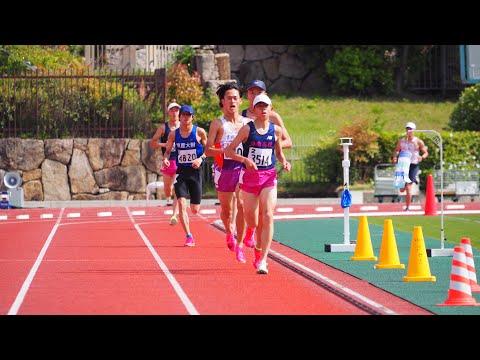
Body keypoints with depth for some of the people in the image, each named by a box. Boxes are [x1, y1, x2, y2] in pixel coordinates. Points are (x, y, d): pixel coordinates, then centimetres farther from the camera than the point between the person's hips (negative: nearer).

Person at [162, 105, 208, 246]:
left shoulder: (200, 132, -3)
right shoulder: (174, 134, 3)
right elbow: (168, 150, 13)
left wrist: (201, 158, -14)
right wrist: (166, 159, -8)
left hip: (195, 171, -1)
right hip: (180, 171, 1)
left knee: (195, 210, 1)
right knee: (181, 204, -15)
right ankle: (189, 236, -10)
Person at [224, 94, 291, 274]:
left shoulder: (276, 130, 5)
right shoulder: (247, 129, -3)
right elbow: (228, 150, -4)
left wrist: (284, 162, -2)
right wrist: (244, 159, -19)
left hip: (269, 178, 1)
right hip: (249, 176, -1)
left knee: (268, 216, -15)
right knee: (252, 221, 6)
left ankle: (262, 260, -13)